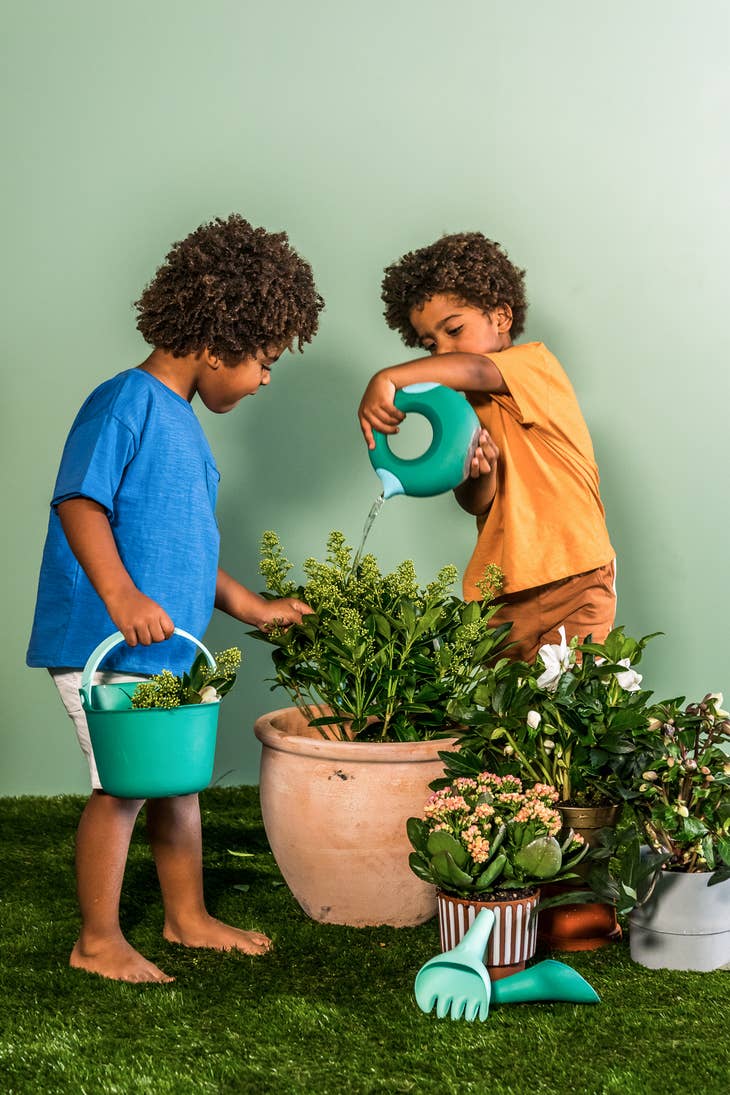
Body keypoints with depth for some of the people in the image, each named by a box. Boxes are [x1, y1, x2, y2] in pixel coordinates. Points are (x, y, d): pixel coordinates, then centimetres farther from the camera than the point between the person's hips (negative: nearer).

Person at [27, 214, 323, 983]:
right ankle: (98, 942, 11)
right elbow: (79, 502, -23)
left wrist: (249, 606, 24)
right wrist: (121, 596, -33)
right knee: (125, 785, -4)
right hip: (107, 647, -10)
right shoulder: (126, 403, -14)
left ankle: (187, 917, 32)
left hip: (169, 649, 10)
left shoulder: (182, 420, 15)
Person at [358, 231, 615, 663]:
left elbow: (475, 369, -27)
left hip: (571, 582, -5)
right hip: (496, 595, 6)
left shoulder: (537, 363, -3)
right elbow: (474, 504, 4)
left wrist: (387, 378, -34)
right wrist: (480, 474, -18)